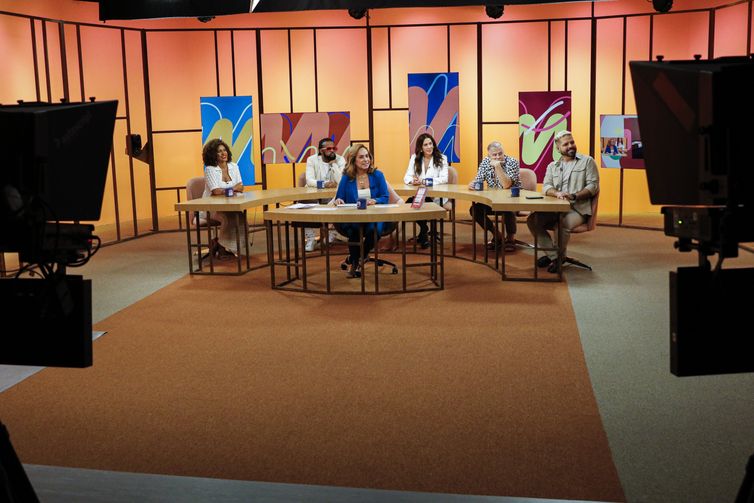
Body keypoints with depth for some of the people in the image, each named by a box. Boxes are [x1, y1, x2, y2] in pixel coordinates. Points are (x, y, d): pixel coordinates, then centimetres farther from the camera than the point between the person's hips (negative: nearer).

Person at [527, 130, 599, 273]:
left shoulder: (587, 161, 7)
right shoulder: (552, 166, 19)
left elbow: (593, 186, -1)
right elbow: (546, 187, 7)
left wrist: (574, 196, -16)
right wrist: (557, 193, -17)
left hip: (578, 208, -5)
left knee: (563, 224, -35)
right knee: (532, 220, -18)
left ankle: (560, 257, -8)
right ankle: (553, 255, -10)